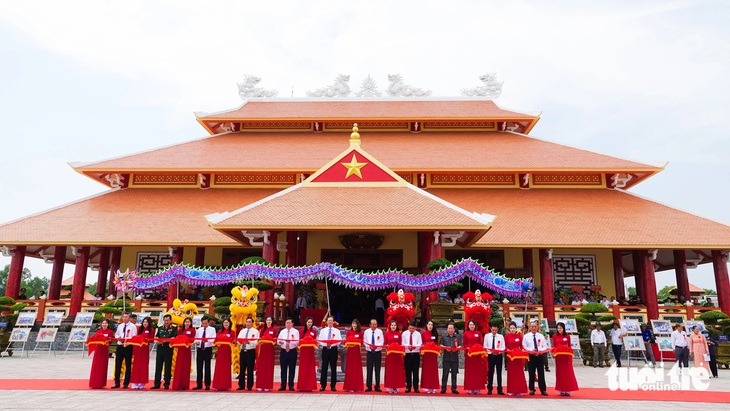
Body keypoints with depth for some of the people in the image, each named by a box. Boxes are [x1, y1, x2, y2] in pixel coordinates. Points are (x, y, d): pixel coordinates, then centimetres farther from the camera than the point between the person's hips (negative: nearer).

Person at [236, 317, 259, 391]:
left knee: (250, 369, -1)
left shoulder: (255, 331, 0)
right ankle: (241, 385, 16)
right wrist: (240, 341, -15)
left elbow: (256, 342, -11)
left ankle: (249, 386, 7)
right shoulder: (242, 331, 15)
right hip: (243, 351, 4)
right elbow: (238, 340, 7)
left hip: (251, 351, -4)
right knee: (242, 369, 7)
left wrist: (248, 342, -26)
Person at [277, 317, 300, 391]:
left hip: (292, 351, -2)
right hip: (283, 351, 2)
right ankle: (283, 385, 12)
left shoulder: (296, 331, 2)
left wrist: (290, 341, -26)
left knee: (292, 369, 2)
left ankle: (291, 385, 11)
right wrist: (280, 342, -17)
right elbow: (278, 341, 6)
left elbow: (297, 342, -9)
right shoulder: (282, 331, 11)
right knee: (283, 369, 4)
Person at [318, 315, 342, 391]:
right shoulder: (322, 330, 9)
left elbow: (339, 341, -2)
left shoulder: (337, 331, 7)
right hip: (325, 349, 0)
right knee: (324, 368, 0)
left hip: (333, 349, 0)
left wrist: (332, 343, -19)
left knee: (333, 368, 2)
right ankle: (322, 385, 7)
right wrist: (326, 343, -16)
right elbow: (320, 341, 3)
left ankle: (333, 386, 9)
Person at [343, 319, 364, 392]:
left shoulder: (360, 333, 4)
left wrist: (358, 343, -18)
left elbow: (361, 342, 2)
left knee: (357, 369, 1)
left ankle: (357, 387, 8)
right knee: (349, 369, 1)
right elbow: (346, 341, 3)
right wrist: (347, 343, -17)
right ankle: (349, 387, 6)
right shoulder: (349, 332, 6)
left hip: (357, 352, 0)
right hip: (350, 351, 0)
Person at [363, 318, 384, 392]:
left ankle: (377, 386, 11)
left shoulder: (380, 331, 0)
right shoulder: (366, 331, 2)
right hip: (369, 352, 0)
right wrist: (370, 346, -16)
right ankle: (368, 386, 10)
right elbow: (365, 342, 2)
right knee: (369, 369, 1)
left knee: (377, 369, 3)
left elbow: (382, 342, -2)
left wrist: (377, 346, -21)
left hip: (378, 352, 0)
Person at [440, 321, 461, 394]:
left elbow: (460, 346, 3)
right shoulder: (444, 337, 10)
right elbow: (441, 345, 7)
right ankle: (443, 388, 5)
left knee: (454, 373, 5)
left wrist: (456, 348, -17)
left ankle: (454, 388, 12)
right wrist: (446, 348, -10)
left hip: (455, 357, 1)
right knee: (445, 373, -1)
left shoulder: (458, 337, 10)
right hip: (446, 357, -1)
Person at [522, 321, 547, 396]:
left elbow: (544, 346, 7)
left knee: (541, 373, 2)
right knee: (531, 374, 3)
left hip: (539, 356, 1)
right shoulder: (526, 336, 2)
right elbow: (524, 347, -1)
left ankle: (543, 390, 9)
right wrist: (532, 350, -15)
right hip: (531, 356, -1)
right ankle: (532, 389, 14)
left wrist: (540, 351, -12)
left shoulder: (541, 336, 9)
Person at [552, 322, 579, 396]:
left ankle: (567, 390, 3)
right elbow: (553, 346, 5)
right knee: (560, 372, 3)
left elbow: (569, 346, 7)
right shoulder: (555, 336, 4)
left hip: (566, 356, 0)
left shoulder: (567, 336, 5)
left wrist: (571, 357, 0)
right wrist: (554, 351, -15)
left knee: (567, 372, -2)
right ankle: (561, 390, 9)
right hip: (558, 356, 0)